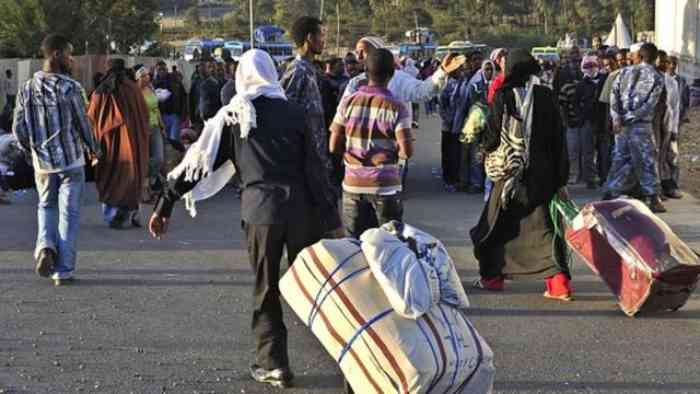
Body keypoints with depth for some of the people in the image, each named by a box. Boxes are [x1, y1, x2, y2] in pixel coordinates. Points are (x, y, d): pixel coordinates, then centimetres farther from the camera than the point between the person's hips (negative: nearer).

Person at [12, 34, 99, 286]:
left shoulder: (27, 89, 1)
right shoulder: (70, 88, -13)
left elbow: (18, 128, 3)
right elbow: (83, 124, -7)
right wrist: (93, 149, 11)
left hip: (42, 162, 4)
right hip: (71, 161, -4)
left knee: (46, 206, 23)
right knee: (69, 213, 3)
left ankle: (45, 246, -2)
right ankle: (63, 271, 4)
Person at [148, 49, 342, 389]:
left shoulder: (232, 116, 3)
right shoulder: (293, 112, 5)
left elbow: (199, 163, 2)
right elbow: (314, 169, 1)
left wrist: (165, 205, 7)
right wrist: (331, 217, 4)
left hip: (261, 211, -1)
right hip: (300, 208, 1)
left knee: (266, 289, 8)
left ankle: (273, 364, 8)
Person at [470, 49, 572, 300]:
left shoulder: (503, 97, -9)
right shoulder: (545, 96, -2)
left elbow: (491, 137, -7)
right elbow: (558, 138, -1)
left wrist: (486, 145, 18)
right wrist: (561, 178, 4)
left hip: (510, 173, -2)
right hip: (542, 173, 2)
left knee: (498, 223, 15)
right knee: (543, 225, 5)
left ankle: (492, 276, 24)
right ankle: (559, 281, -6)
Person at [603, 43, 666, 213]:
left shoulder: (626, 72, 7)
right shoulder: (657, 78, -3)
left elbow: (614, 94, -1)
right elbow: (650, 104, -12)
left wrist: (617, 118, -6)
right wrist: (631, 117, -9)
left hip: (621, 124, 4)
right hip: (641, 125, -4)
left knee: (621, 159, 13)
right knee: (647, 161, 4)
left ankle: (610, 195, 12)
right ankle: (652, 199, 7)